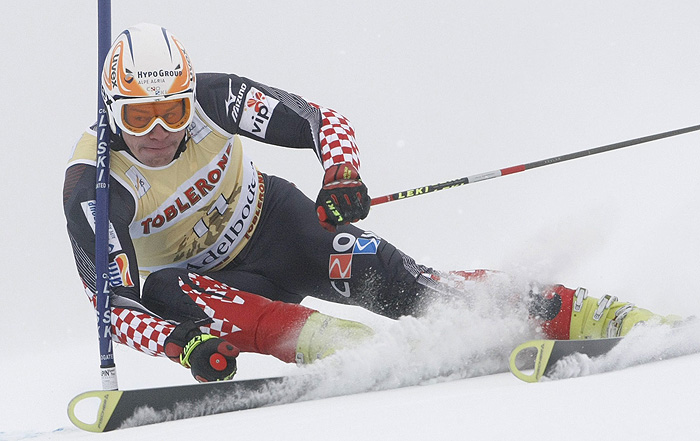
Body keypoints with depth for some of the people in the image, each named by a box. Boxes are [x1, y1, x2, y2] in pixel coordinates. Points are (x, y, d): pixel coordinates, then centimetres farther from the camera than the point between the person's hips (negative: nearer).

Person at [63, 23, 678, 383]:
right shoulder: (92, 187, -25)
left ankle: (597, 317, -21)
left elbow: (327, 123, -15)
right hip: (202, 272, -1)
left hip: (272, 224, 1)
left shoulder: (211, 99, -21)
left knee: (394, 282, -20)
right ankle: (352, 350, -48)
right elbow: (115, 303, -27)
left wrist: (342, 176, -37)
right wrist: (182, 345, -44)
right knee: (167, 293, -36)